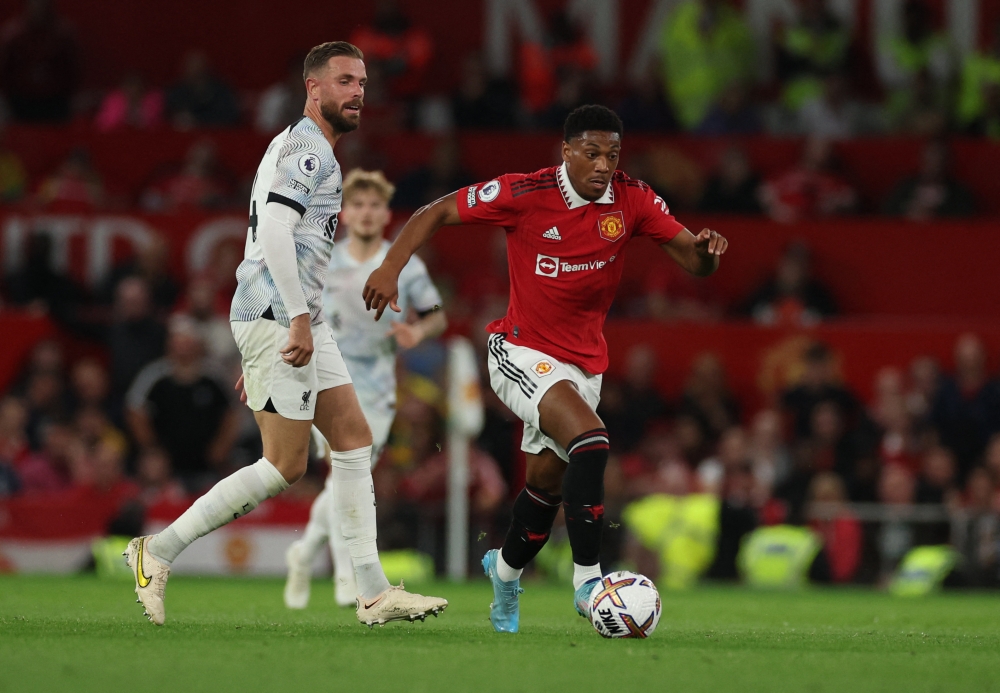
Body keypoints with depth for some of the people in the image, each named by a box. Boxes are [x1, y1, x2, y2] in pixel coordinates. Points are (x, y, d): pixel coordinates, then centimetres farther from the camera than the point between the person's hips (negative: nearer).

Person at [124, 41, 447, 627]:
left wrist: (260, 353, 26)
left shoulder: (309, 151, 23)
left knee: (354, 439, 7)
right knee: (286, 467, -10)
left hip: (291, 320, 11)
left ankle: (373, 592, 5)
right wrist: (299, 318, -26)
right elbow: (274, 233, -23)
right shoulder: (306, 149, -9)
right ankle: (159, 551, -4)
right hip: (278, 316, -11)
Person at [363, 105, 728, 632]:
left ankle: (506, 570, 43)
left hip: (583, 362, 5)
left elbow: (694, 261, -6)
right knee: (589, 439, -28)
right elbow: (437, 213, -7)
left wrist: (706, 252, -30)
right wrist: (391, 267, -19)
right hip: (522, 353, -5)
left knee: (548, 480, 14)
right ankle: (587, 580, -26)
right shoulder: (523, 194, -17)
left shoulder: (632, 201, -7)